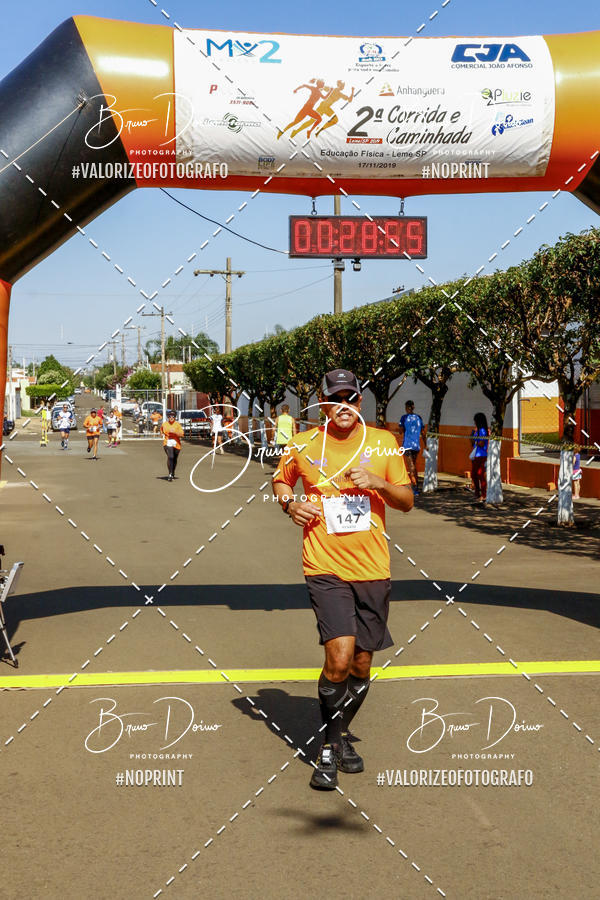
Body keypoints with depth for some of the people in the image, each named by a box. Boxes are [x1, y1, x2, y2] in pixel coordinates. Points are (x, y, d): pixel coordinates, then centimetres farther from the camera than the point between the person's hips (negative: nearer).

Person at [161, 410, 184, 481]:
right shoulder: (164, 424, 4)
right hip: (167, 443, -1)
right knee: (170, 457, -23)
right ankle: (170, 474, -23)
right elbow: (161, 431, 24)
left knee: (174, 459, 13)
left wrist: (174, 432, -22)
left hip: (176, 444, 1)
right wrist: (163, 436, 8)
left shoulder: (178, 424, 0)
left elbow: (181, 434, -8)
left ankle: (173, 473, 36)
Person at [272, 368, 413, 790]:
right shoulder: (304, 446, 2)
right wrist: (289, 503, 0)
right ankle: (329, 748, 2)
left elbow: (407, 501, 9)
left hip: (373, 569, 3)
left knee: (361, 666, 9)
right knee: (340, 656, -18)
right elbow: (280, 478, 21)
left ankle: (342, 734, 35)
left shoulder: (384, 443, 5)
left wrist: (377, 483, -10)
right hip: (325, 568, -2)